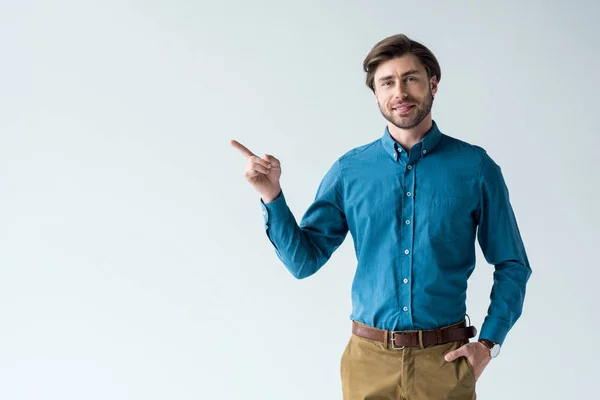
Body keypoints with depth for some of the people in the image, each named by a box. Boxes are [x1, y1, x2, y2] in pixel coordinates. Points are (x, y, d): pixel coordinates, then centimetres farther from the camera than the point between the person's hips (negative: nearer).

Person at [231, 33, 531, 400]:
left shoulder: (475, 167, -4)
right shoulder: (349, 171, 0)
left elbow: (512, 266, 3)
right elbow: (304, 260, 1)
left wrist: (488, 342, -5)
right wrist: (272, 196, -11)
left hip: (446, 359, -1)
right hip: (369, 359, 1)